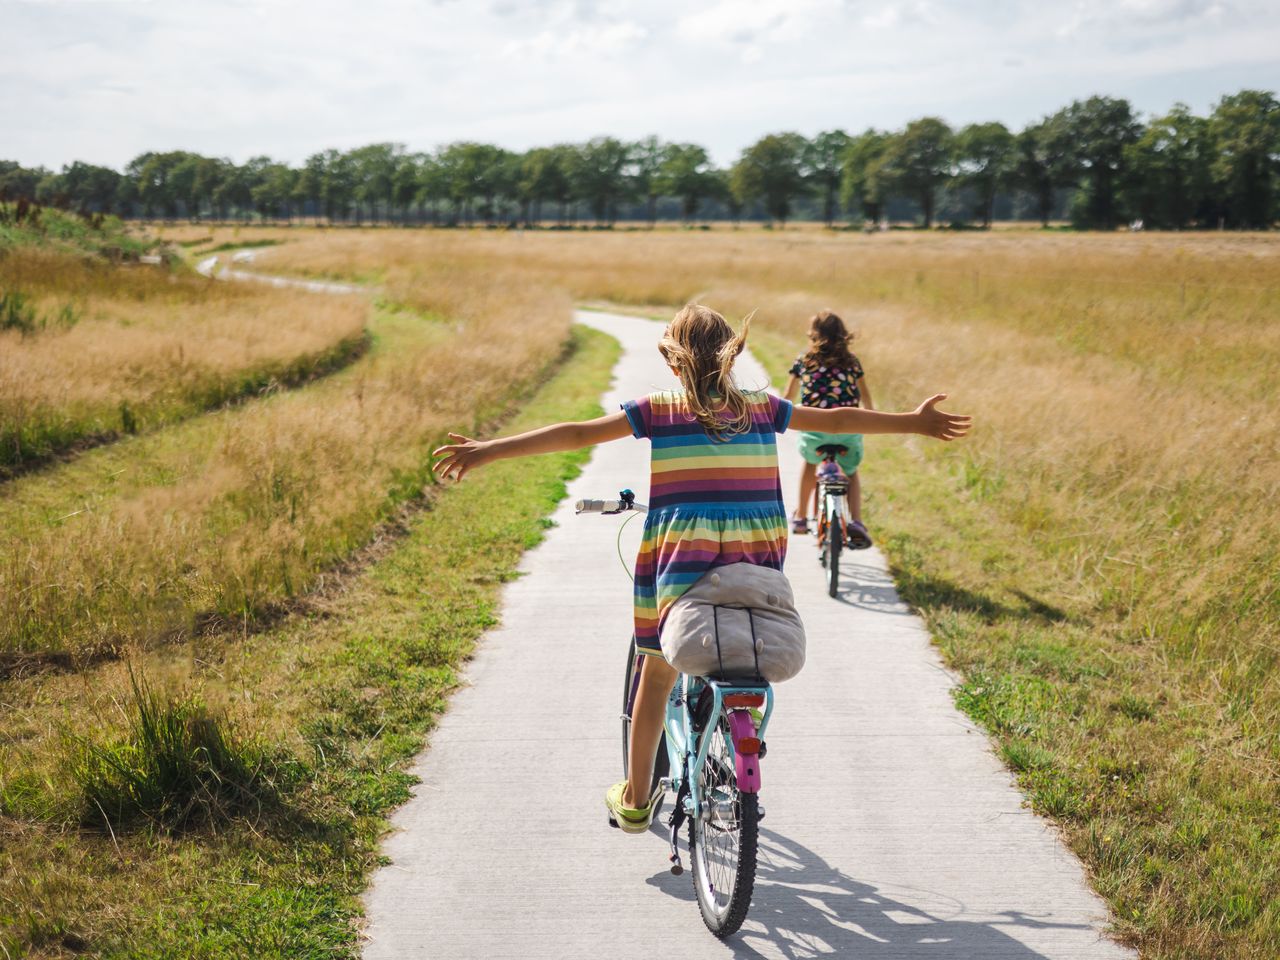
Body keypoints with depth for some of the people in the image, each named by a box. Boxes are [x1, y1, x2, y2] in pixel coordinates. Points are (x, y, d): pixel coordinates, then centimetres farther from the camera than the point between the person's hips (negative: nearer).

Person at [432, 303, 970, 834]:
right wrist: (914, 422, 33)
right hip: (757, 557, 2)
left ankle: (636, 799, 20)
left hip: (679, 555, -1)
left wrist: (491, 450, -1)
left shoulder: (658, 409, 3)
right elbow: (837, 420, 20)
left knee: (657, 670, 14)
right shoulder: (762, 407, 10)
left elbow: (577, 434, -3)